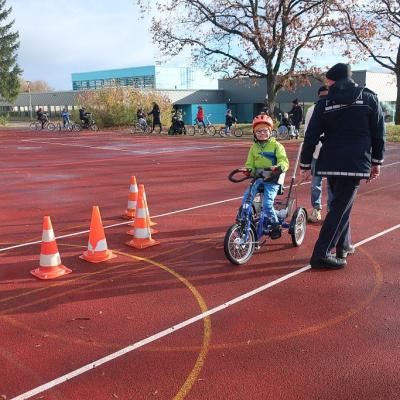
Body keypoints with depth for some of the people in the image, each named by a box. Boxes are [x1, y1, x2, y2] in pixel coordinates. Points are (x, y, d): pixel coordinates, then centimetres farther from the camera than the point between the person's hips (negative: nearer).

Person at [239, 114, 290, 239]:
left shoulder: (276, 145, -1)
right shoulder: (254, 147, 11)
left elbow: (284, 161, -10)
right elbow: (250, 164, 12)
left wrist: (278, 167, -32)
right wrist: (248, 170, -13)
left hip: (273, 179, -4)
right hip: (258, 178, 5)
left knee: (267, 204, -18)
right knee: (246, 200, -14)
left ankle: (276, 226, 5)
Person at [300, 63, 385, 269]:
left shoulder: (324, 103, 2)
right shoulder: (368, 97, 1)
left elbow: (311, 137, 0)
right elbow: (378, 133, 1)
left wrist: (305, 165, 9)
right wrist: (376, 161, 10)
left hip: (330, 163, 3)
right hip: (356, 163, -3)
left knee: (339, 203, 21)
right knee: (340, 207, -2)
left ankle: (343, 245, 32)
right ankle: (321, 254, -6)